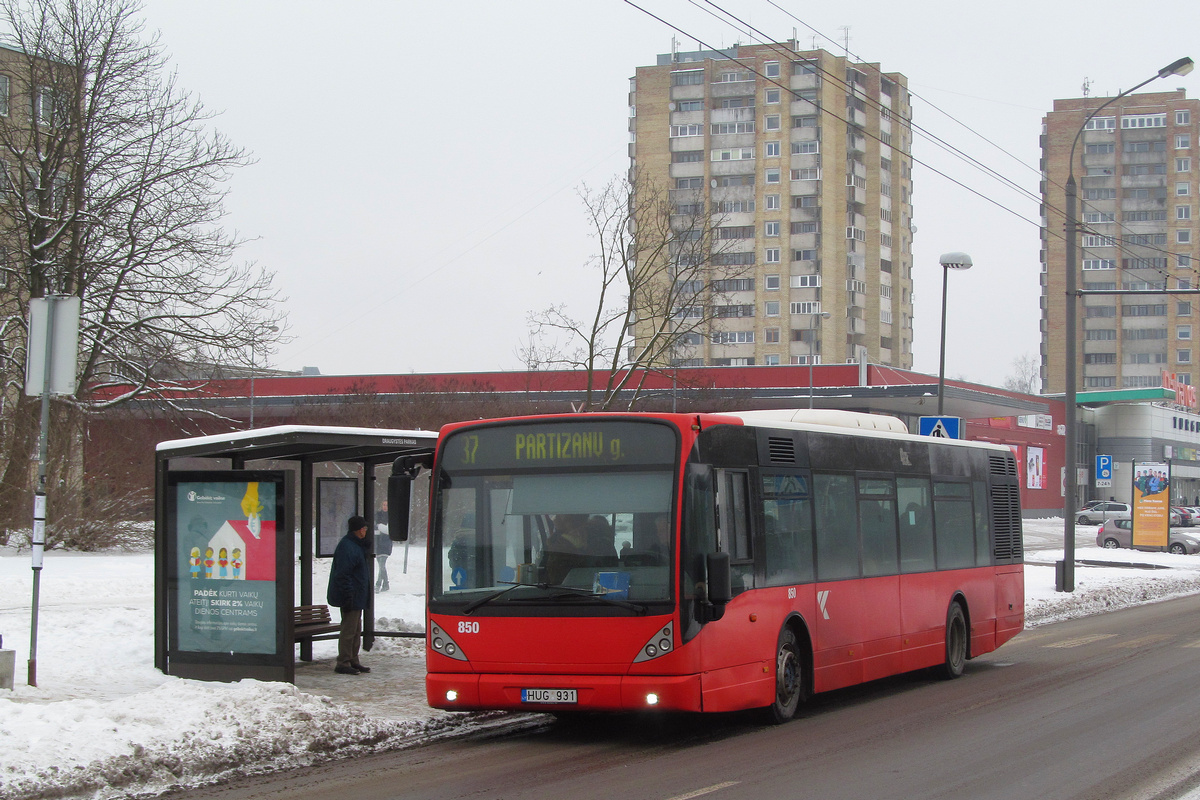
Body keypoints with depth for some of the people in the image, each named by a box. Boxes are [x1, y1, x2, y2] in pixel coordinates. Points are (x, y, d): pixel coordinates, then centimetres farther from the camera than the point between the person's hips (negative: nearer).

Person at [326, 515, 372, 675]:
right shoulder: (347, 547, -18)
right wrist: (348, 597, -25)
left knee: (356, 630, 15)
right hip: (351, 596, -11)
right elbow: (343, 575, -23)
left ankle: (353, 661, 23)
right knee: (349, 630, -7)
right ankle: (343, 663, -3)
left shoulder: (356, 545, 15)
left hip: (356, 598, 11)